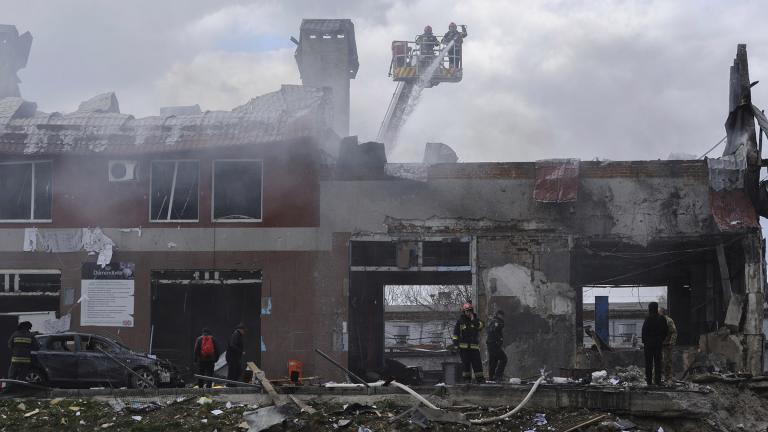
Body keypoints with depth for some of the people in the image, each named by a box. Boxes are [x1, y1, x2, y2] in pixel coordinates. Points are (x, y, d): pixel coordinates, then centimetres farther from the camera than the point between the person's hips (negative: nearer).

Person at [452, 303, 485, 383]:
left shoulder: (476, 320, 10)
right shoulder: (460, 321, 5)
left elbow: (481, 326, -12)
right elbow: (455, 334, 6)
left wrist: (473, 319, -16)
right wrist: (455, 345, -1)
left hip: (474, 346, 1)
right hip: (463, 346, -1)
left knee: (477, 362, -1)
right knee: (465, 363, 1)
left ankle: (480, 378, 3)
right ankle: (466, 378, 6)